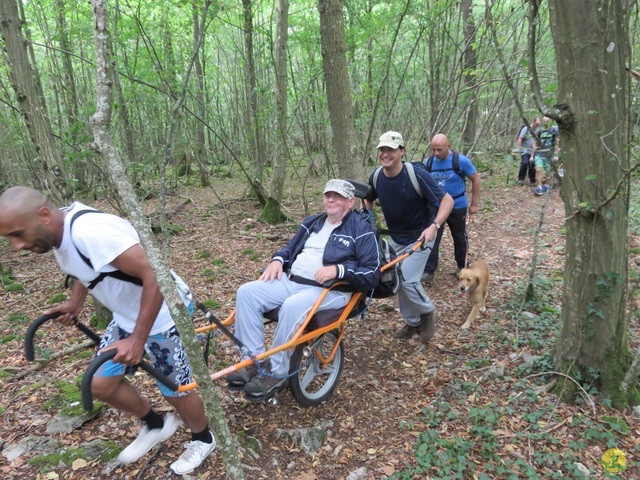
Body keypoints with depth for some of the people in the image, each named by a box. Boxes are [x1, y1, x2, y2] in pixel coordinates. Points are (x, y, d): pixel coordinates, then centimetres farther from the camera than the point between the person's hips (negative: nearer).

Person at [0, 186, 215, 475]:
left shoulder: (92, 231, -32)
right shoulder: (59, 235, -4)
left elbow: (154, 277, -33)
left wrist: (137, 340, -30)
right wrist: (74, 304, 2)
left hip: (162, 317, -8)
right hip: (126, 316, 9)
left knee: (175, 391, 6)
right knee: (100, 385, 11)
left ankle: (202, 440, 36)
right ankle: (155, 425, 35)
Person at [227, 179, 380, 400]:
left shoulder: (362, 230, 0)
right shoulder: (312, 222, 21)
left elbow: (372, 274, -7)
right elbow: (290, 248, 29)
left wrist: (338, 270, -23)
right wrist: (277, 260, 5)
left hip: (329, 290, -7)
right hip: (290, 280, 7)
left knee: (292, 306, -37)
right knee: (247, 292, -14)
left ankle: (277, 372, -18)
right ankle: (253, 360, -9)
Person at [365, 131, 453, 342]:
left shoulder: (417, 174, -26)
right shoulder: (376, 177, -11)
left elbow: (447, 200, -25)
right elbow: (368, 200, 11)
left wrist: (434, 226, -38)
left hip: (420, 236, -6)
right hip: (395, 237, 6)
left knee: (408, 280, -15)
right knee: (398, 280, 11)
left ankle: (427, 312, 15)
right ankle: (412, 323, 31)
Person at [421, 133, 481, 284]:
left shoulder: (461, 160, -15)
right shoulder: (428, 162, -6)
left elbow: (476, 179, -5)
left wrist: (475, 203, -4)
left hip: (457, 207, -2)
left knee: (460, 238, 14)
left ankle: (462, 267, 34)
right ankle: (429, 271, 2)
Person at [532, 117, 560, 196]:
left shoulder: (554, 130, -1)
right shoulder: (538, 131, 1)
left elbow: (557, 143, 1)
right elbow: (535, 144, 6)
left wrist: (556, 155, -3)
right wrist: (532, 155, 2)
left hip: (549, 154, 0)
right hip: (539, 154, 0)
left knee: (546, 171, 7)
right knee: (539, 170, -15)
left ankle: (545, 186, 25)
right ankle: (539, 188, -14)